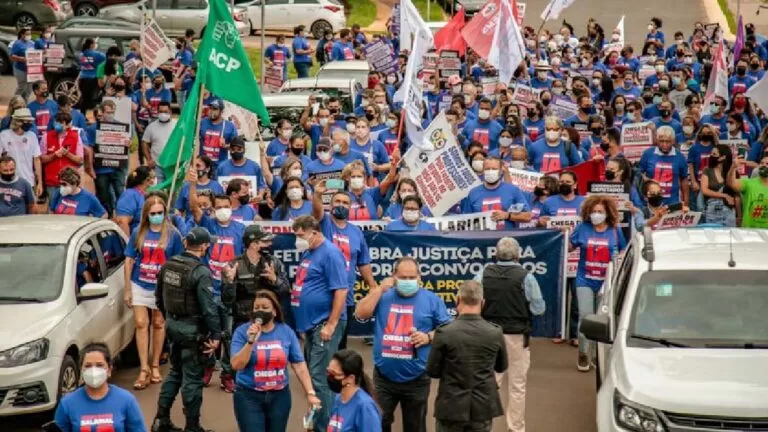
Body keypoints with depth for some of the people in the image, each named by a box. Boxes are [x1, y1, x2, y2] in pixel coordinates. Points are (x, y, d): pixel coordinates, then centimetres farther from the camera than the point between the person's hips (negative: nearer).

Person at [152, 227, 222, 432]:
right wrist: (216, 335, -14)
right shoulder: (201, 272, -20)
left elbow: (159, 298, 14)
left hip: (173, 325, 7)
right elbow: (209, 307, -21)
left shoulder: (168, 265, 3)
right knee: (192, 377, 2)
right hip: (193, 329, -7)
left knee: (175, 371, 21)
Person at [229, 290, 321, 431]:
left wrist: (310, 393, -4)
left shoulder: (286, 331, 0)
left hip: (279, 396, 3)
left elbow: (299, 365, 1)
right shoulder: (242, 331, -7)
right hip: (249, 396, -3)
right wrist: (251, 341, -25)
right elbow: (236, 365, -14)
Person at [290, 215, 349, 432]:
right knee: (312, 376, 14)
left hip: (324, 324, -9)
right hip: (311, 323, 9)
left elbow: (341, 290, -19)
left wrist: (331, 325, -21)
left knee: (318, 378, -9)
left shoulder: (330, 253, -14)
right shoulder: (307, 253, 13)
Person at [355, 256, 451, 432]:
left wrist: (429, 337, -15)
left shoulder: (431, 300, 1)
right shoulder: (383, 296, 5)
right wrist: (379, 289, -10)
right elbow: (360, 314, -7)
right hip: (384, 377, 1)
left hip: (416, 379, -1)